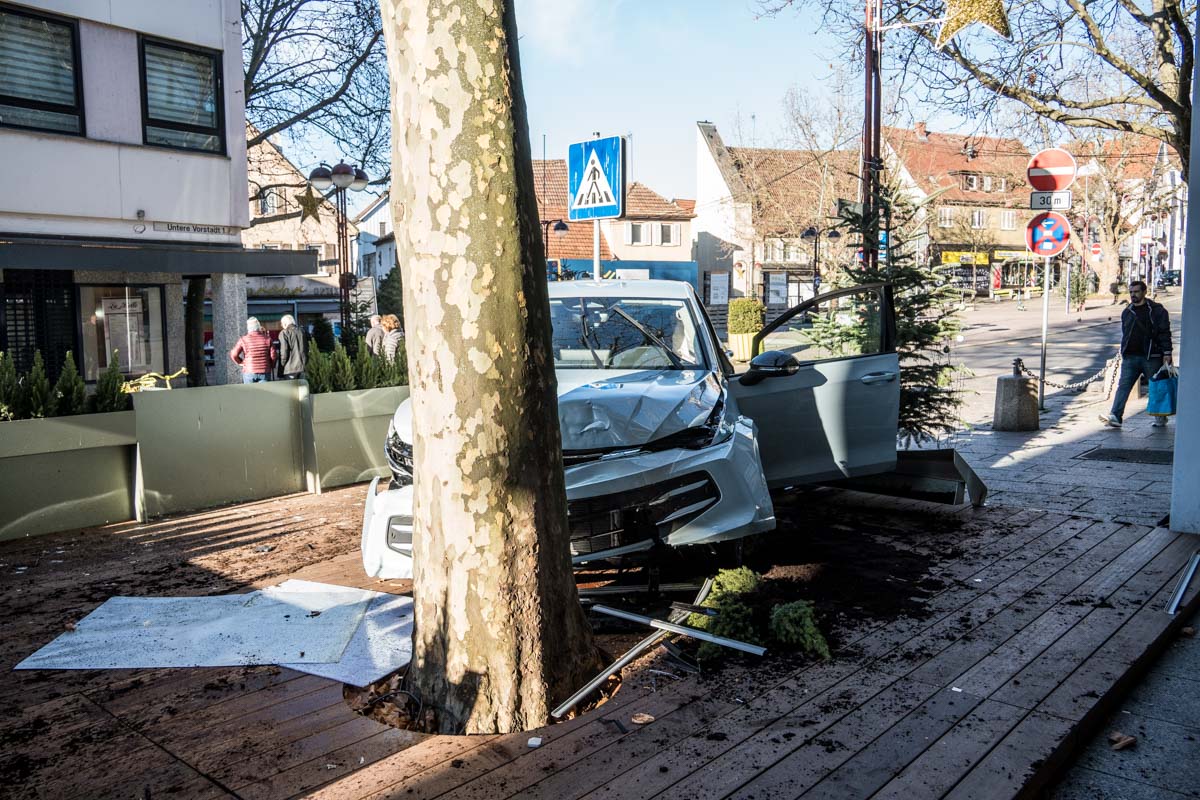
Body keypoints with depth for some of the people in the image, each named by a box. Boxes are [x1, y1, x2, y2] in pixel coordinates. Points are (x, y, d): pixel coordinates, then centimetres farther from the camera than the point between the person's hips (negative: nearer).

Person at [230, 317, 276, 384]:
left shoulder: (244, 340, -3)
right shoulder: (267, 338, -1)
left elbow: (234, 354, -6)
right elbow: (273, 355, -1)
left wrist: (240, 362, 10)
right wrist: (271, 366, 15)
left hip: (249, 372, -1)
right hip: (265, 372, 1)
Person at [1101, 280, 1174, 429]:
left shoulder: (1157, 310, -1)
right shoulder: (1126, 312, 14)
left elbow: (1164, 333, -4)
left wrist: (1166, 353, -11)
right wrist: (1123, 353, 20)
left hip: (1152, 358, -4)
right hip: (1130, 358, 4)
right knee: (1123, 386, -8)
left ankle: (1160, 417, 24)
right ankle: (1115, 416, -14)